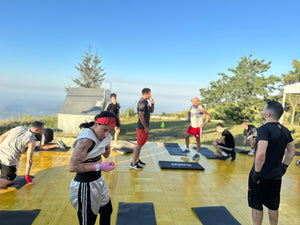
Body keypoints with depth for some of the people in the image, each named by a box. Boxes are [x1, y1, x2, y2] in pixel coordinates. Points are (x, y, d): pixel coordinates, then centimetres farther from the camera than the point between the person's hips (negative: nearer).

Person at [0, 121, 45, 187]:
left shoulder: (20, 128, 6)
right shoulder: (32, 141, -10)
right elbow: (29, 160, -8)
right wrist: (27, 175, 3)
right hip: (10, 160, -5)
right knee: (8, 181, 15)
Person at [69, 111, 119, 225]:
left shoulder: (98, 135, 1)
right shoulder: (86, 140, -26)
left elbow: (106, 154, 15)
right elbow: (73, 167, -29)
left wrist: (107, 145, -5)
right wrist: (99, 166, -31)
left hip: (98, 180, 9)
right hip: (86, 185, -9)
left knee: (107, 211, 25)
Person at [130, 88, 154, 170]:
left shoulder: (146, 102, 12)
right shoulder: (142, 103, -19)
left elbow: (151, 111, 20)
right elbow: (141, 116, -24)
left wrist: (152, 104, 1)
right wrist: (146, 128, -20)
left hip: (144, 127, 10)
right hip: (142, 127, -10)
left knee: (140, 144, 17)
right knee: (139, 145, -3)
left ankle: (137, 160, 29)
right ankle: (133, 163, 7)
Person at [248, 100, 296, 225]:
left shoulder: (264, 129, -22)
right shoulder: (285, 130, 4)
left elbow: (261, 153, -32)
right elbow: (292, 151, 15)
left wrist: (256, 172, -21)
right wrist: (284, 166, 19)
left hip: (261, 176, -7)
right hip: (276, 175, 7)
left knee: (256, 206, 9)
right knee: (273, 207, 20)